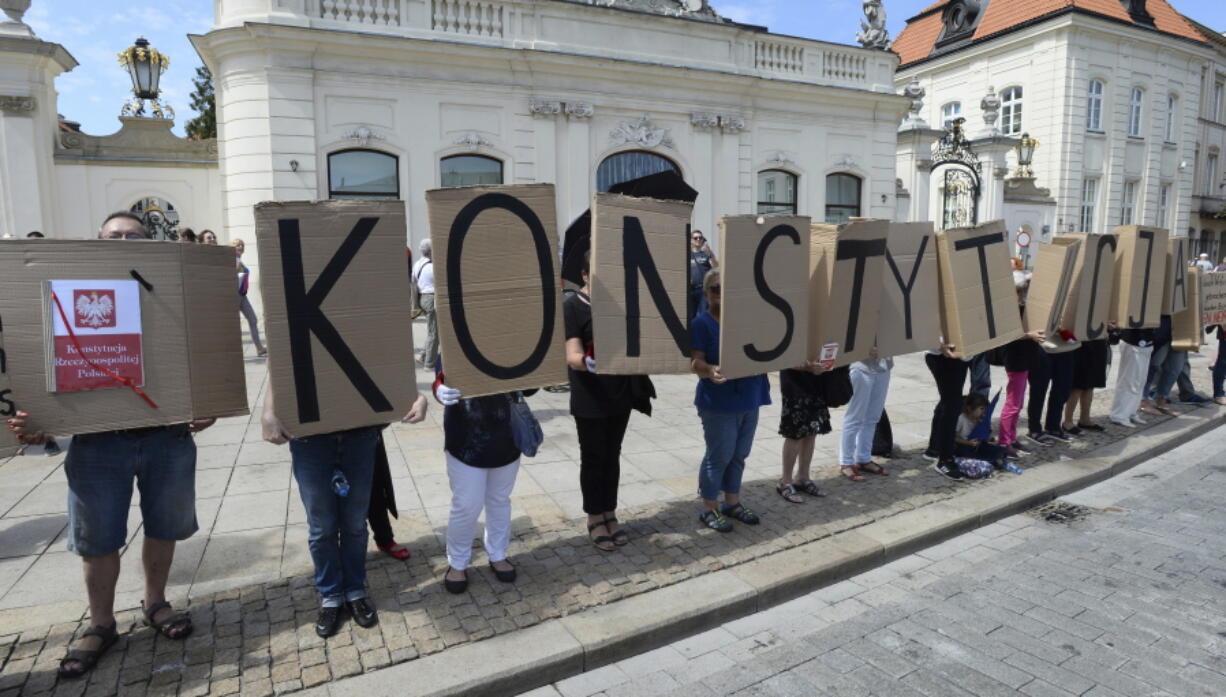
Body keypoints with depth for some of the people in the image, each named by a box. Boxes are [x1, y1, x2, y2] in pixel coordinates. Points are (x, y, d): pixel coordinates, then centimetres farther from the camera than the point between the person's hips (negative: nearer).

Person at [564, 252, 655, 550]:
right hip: (589, 401, -5)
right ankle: (594, 519, 24)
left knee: (612, 457, 16)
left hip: (621, 395, 5)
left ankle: (610, 514, 31)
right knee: (593, 459, 8)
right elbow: (572, 355, -21)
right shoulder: (572, 306, -13)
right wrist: (586, 362, -41)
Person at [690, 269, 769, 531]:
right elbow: (696, 362, -19)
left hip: (749, 399, 6)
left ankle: (732, 502, 33)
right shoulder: (701, 323, -11)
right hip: (719, 403, -6)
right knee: (719, 456, 2)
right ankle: (709, 509, 18)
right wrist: (710, 370, -40)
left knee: (739, 455, 17)